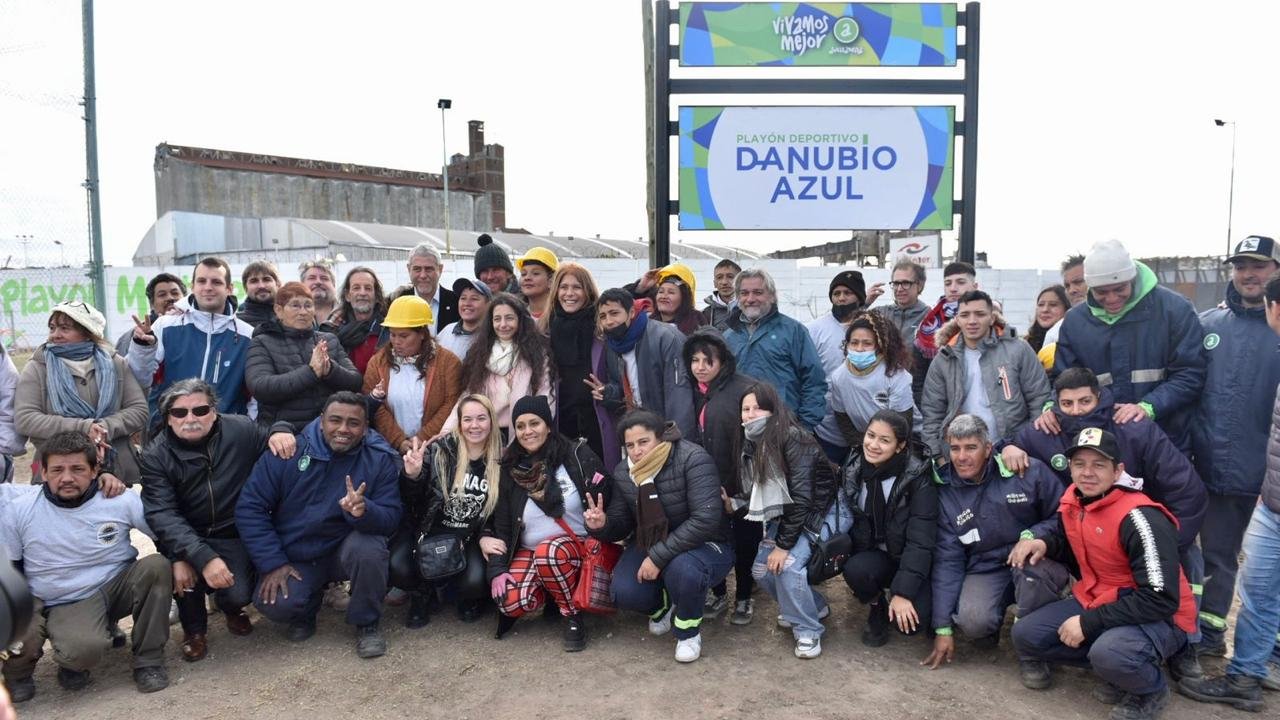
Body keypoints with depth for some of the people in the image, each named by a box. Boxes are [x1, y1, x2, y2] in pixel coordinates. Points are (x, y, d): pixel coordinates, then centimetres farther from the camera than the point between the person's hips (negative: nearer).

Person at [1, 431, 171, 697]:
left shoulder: (122, 501, -6)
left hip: (116, 588, 2)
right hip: (66, 604, -1)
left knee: (156, 565, -30)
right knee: (84, 649, -34)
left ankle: (148, 660, -11)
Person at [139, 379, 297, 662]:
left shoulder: (241, 430, -8)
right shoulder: (156, 456, -12)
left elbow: (276, 442, 12)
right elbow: (163, 516, -23)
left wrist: (280, 431, -16)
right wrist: (203, 558, -38)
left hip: (235, 535, 0)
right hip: (185, 538, 0)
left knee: (239, 594, -20)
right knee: (183, 571, -30)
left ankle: (231, 607, 21)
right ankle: (194, 628, 3)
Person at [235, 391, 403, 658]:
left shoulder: (380, 459, -10)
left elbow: (391, 518, -15)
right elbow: (249, 507, -7)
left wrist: (364, 511, -39)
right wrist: (272, 563, -12)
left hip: (345, 548, 0)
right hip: (294, 557, 1)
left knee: (368, 549, -33)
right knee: (274, 604, -26)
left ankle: (367, 624, -5)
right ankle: (305, 611, 14)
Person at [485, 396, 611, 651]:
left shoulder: (577, 455, -6)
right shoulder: (509, 469, 3)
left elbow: (606, 503, -4)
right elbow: (500, 522, 5)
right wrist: (497, 569, -6)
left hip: (576, 544, -3)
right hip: (527, 551, 3)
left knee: (547, 552, -37)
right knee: (512, 603, -25)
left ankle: (573, 616, -10)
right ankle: (551, 590, 10)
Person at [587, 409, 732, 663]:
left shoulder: (693, 459, -23)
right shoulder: (623, 472, -4)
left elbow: (706, 519, -31)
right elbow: (621, 524, 5)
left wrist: (658, 556, -31)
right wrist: (601, 525, -20)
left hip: (703, 545, -5)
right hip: (649, 544, 5)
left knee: (682, 569, -38)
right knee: (624, 593, -21)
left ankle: (688, 631, -4)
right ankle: (662, 607, 17)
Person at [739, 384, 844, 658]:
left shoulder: (794, 439, -26)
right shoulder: (750, 444, -2)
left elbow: (801, 497, -28)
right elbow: (760, 495, 4)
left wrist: (783, 545, -26)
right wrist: (734, 503, -15)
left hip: (825, 511, -8)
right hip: (787, 514, 8)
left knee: (788, 562, -25)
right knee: (761, 568, -1)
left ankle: (808, 631, -4)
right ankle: (814, 605, 24)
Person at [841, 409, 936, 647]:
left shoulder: (918, 476, -18)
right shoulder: (853, 470, -5)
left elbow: (921, 540, -21)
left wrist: (903, 592, -26)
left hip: (910, 561, -3)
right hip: (873, 554, 3)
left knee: (911, 621, -27)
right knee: (855, 570, -31)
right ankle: (876, 607, 2)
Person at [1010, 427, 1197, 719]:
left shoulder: (1140, 518, -27)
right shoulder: (1073, 500, -3)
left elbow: (1160, 600, -28)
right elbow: (1065, 539, 19)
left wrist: (1088, 624, -25)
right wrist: (1042, 543, -6)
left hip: (1159, 618, -7)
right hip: (1097, 601, 7)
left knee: (1109, 653, -37)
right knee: (1027, 634, -6)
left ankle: (1151, 691, -1)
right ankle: (1117, 662, 8)